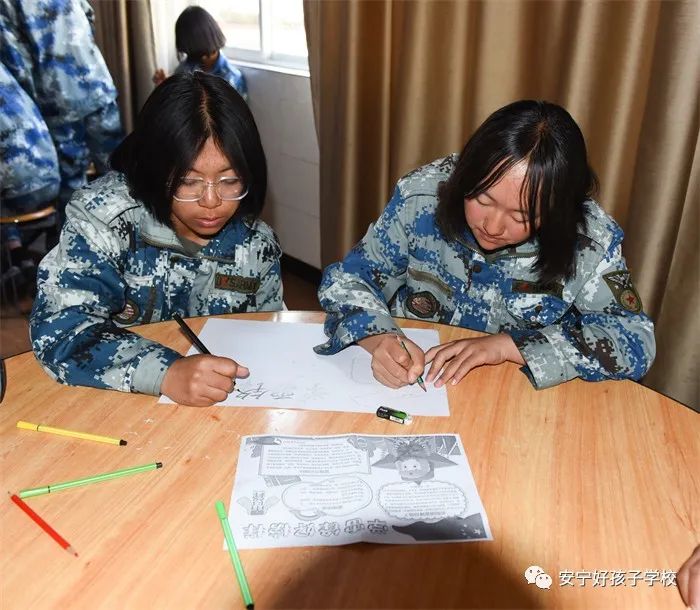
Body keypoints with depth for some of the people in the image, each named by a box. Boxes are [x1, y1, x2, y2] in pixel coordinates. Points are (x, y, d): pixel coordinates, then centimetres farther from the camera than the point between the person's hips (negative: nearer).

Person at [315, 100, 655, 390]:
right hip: (410, 389, 1)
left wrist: (508, 345, -22)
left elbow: (636, 341, -14)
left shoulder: (588, 237, -14)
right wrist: (378, 339, -25)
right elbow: (346, 279, -5)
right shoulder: (424, 195, -13)